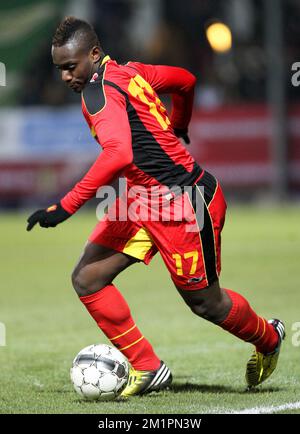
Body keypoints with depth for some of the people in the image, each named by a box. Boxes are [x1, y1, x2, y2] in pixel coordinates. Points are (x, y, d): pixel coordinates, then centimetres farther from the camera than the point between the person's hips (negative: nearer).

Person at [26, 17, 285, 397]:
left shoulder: (99, 90, -22)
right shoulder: (127, 72, 5)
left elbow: (118, 154, -38)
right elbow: (185, 80, 20)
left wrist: (66, 206, -38)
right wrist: (175, 132, 37)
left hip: (185, 205, -10)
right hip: (142, 199, 10)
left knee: (205, 302, 8)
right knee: (87, 279, -2)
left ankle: (268, 338, 37)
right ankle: (147, 367, 6)